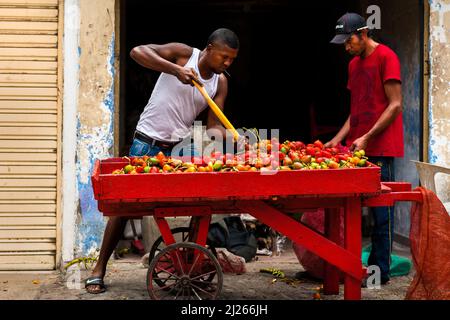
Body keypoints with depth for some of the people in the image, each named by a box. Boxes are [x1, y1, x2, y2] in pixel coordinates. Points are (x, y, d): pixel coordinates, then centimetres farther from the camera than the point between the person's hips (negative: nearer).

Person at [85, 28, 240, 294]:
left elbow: (213, 125, -3)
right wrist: (175, 70, -31)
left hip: (180, 145, 5)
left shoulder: (221, 82, 1)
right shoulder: (184, 53, -11)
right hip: (147, 142, -4)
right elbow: (138, 52, -22)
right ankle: (99, 269, 9)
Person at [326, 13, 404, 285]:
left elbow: (395, 105, -11)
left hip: (380, 148, -8)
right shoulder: (354, 64, 19)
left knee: (381, 210, -3)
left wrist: (367, 137, -15)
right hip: (356, 147, 8)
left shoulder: (386, 57, -6)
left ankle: (381, 271, 3)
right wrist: (338, 139, 9)